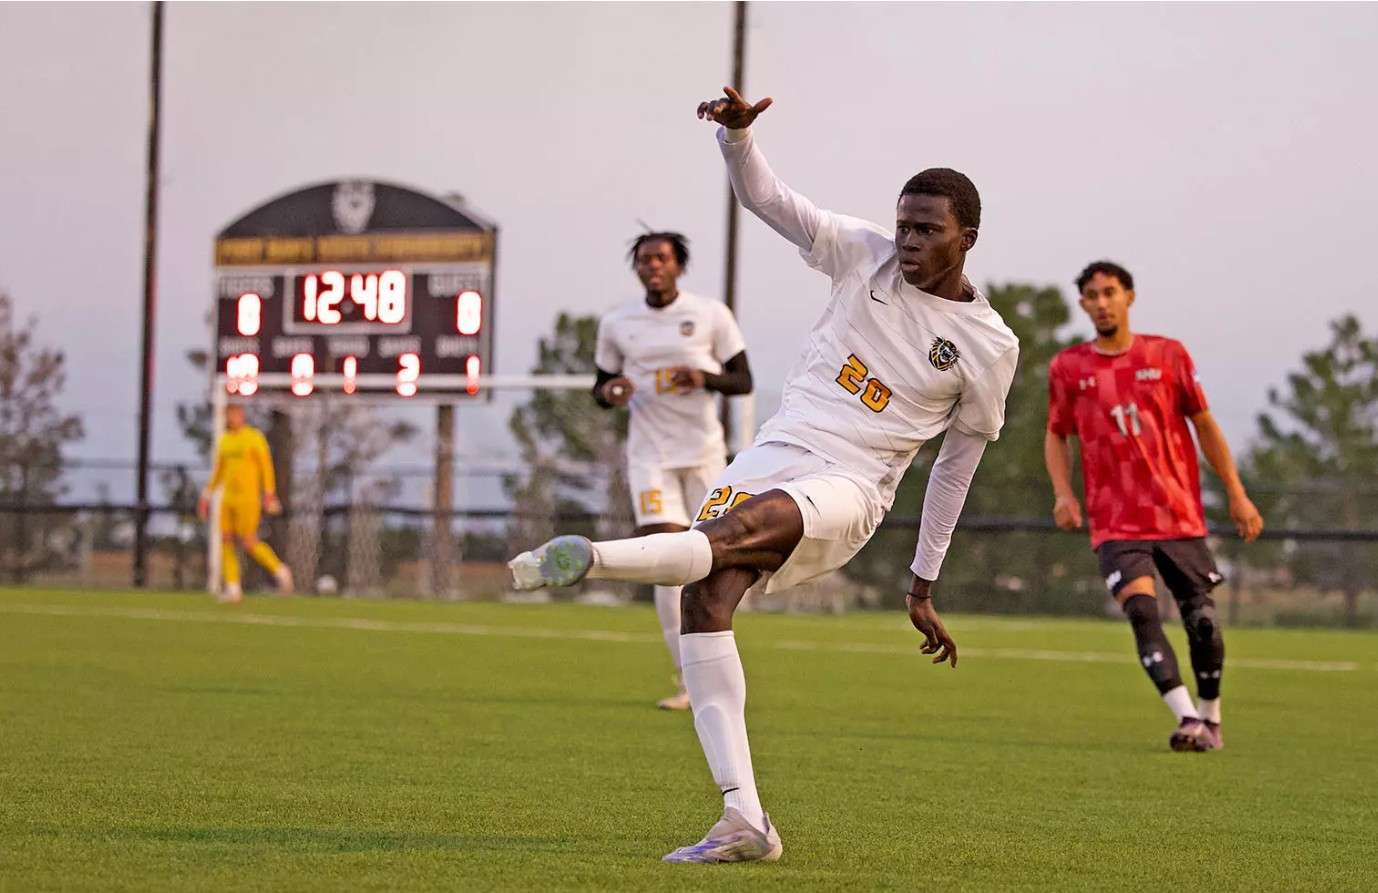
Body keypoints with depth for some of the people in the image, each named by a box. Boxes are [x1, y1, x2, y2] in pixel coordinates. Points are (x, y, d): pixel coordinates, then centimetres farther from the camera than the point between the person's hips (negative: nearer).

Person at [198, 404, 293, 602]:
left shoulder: (254, 437, -7)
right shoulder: (224, 441, 13)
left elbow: (266, 466, -8)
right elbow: (219, 471, 21)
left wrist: (269, 494, -14)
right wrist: (207, 495, 17)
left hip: (248, 497, -7)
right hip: (228, 497, 7)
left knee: (248, 543, -10)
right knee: (226, 541, -4)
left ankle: (279, 570, 10)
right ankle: (232, 588, -3)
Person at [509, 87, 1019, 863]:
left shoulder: (990, 347, 2)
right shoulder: (866, 255, 7)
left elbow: (958, 464, 10)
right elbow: (764, 196, 6)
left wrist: (924, 586, 15)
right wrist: (738, 134, -17)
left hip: (849, 488, -3)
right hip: (778, 450, 3)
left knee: (739, 529, -36)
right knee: (705, 597, -19)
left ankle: (589, 558, -58)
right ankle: (745, 822, -21)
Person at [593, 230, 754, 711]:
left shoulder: (711, 315, 0)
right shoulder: (616, 324, 4)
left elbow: (744, 380, 1)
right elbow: (601, 386, 14)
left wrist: (704, 378, -19)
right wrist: (611, 393, -10)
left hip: (704, 452, 0)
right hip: (650, 454, 0)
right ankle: (690, 680, -13)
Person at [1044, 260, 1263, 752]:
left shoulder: (1169, 355, 4)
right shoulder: (1068, 368, 4)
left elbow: (1204, 426, 10)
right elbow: (1056, 435, 14)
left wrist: (1237, 494, 6)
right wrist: (1063, 493, -4)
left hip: (1180, 517, 1)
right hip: (1116, 523, -1)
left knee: (1203, 621, -1)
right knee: (1142, 610, -22)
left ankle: (1210, 718, 21)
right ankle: (1188, 718, -27)